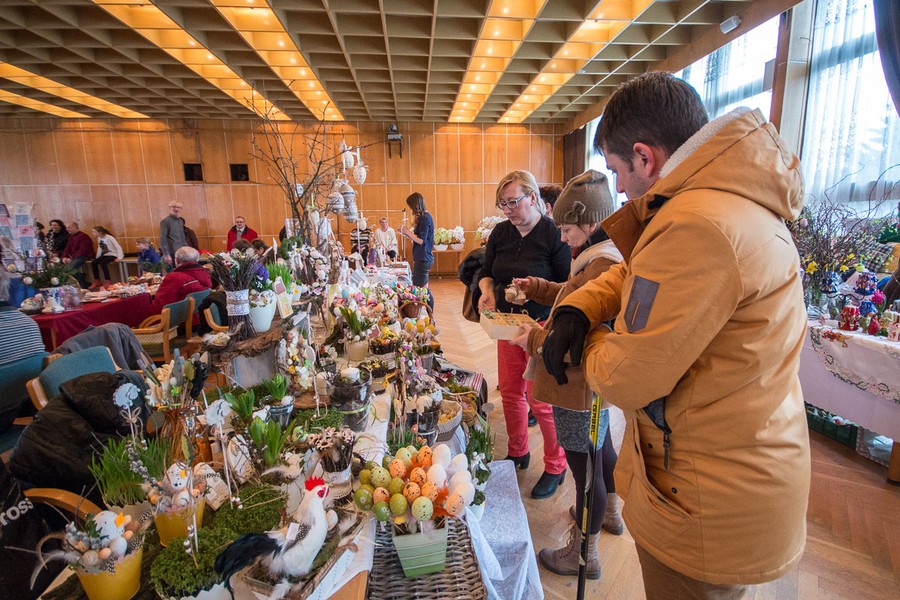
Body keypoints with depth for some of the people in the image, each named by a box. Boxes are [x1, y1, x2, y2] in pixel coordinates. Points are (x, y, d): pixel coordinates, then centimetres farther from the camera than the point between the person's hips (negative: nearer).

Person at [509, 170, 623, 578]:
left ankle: (584, 553, 28)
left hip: (580, 390, -11)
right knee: (601, 448, 29)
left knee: (585, 466, 6)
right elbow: (572, 297, 19)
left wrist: (535, 339, -17)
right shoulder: (603, 258, 7)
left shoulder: (603, 267, -28)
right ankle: (610, 512, 54)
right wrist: (536, 287, 9)